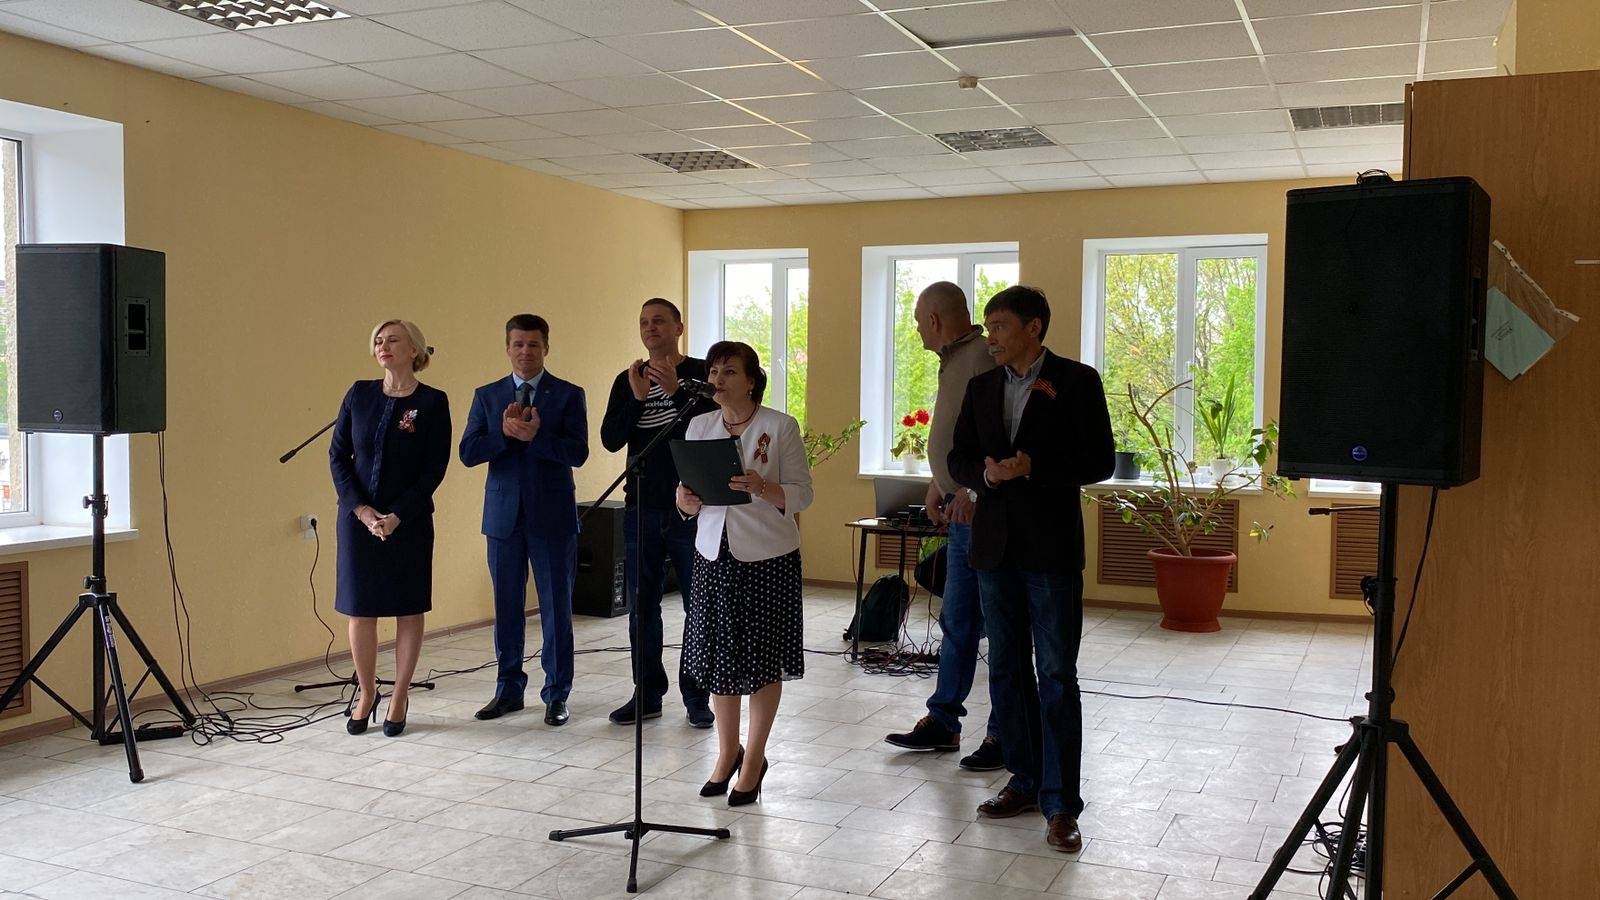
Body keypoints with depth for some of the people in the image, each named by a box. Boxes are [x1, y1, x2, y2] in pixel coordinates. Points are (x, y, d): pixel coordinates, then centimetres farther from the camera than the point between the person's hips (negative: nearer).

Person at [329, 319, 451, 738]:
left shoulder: (433, 402, -6)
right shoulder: (359, 394, 3)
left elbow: (435, 469, -8)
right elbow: (337, 455, 3)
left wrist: (397, 516, -14)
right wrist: (360, 508, -9)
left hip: (408, 522, -2)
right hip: (357, 517, 2)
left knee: (408, 608, 6)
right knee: (359, 608, 6)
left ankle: (400, 697, 19)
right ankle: (366, 694, 23)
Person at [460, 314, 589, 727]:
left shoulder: (569, 395, 0)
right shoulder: (487, 396, 8)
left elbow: (578, 452, -11)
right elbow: (468, 453, -2)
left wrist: (534, 435, -23)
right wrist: (505, 433, -17)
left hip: (553, 517, -2)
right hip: (503, 516, 2)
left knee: (556, 608, 4)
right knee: (507, 607, 10)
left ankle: (557, 694, 13)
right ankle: (509, 689, 22)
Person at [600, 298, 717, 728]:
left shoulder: (702, 374, -1)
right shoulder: (627, 381, 8)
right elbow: (610, 440, -2)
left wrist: (675, 392, -22)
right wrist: (637, 398, -15)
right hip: (641, 509, 3)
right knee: (641, 607, 9)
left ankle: (697, 697, 15)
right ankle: (648, 695, 19)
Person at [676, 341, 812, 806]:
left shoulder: (780, 427, -7)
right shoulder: (700, 426, 6)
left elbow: (802, 494, -9)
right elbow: (690, 500, 11)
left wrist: (762, 488, -26)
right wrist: (686, 500, -12)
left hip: (768, 557, -4)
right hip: (714, 555, 4)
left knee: (763, 658, 5)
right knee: (716, 655, 8)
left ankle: (754, 759, 21)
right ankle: (727, 752, 28)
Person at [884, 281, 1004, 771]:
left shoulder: (983, 358, -16)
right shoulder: (954, 359, 16)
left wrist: (973, 490, -26)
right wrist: (939, 484, 18)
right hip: (963, 510, 10)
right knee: (956, 623, 16)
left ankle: (1003, 735, 7)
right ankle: (942, 721, 25)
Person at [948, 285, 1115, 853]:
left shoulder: (1076, 381, -4)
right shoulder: (981, 388, 11)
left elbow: (1100, 461, -7)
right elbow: (958, 458, 13)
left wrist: (1033, 468, -19)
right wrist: (986, 473, -9)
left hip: (1051, 550, -5)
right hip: (995, 547, 6)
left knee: (1056, 678, -3)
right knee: (1006, 672, 12)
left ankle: (1060, 805, 2)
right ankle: (1025, 781, 25)